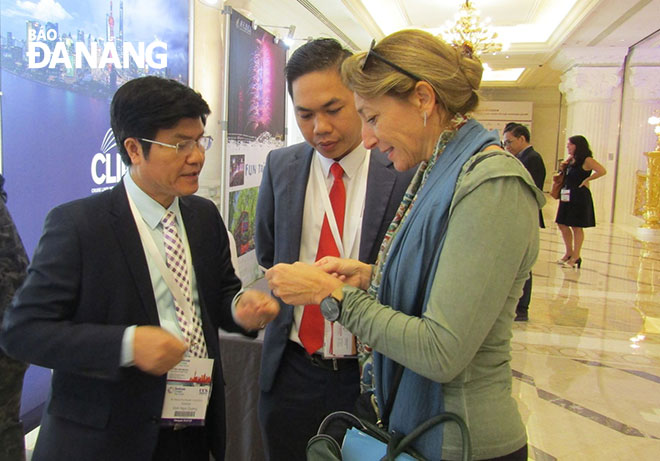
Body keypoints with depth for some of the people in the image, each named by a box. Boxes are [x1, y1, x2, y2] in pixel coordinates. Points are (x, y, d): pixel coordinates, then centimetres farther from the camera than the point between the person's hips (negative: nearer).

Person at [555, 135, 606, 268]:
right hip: (567, 195, 8)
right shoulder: (570, 160, 12)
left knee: (576, 227, 0)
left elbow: (602, 171, -23)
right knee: (562, 224, 10)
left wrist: (586, 180, -15)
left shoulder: (587, 160, -11)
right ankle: (569, 253, 24)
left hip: (580, 196, -8)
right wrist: (563, 167, 6)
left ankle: (576, 257, 10)